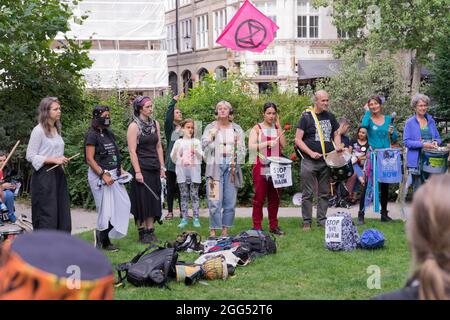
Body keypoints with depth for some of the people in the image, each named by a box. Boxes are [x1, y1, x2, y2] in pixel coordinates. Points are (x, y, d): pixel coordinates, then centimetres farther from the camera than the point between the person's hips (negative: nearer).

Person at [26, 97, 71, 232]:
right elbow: (30, 156, -13)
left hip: (58, 174, 8)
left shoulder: (57, 129, 13)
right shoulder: (38, 130, -11)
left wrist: (62, 160, 9)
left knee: (63, 214, 5)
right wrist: (53, 160, -18)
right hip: (44, 175, -8)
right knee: (47, 215, -6)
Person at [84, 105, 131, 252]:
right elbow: (90, 159, -14)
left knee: (124, 204, 6)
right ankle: (104, 241, 9)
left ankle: (102, 233, 16)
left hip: (113, 174, 8)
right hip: (99, 175, -8)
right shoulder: (92, 135, -9)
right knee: (106, 209, -5)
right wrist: (103, 175, -20)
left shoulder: (109, 134, 14)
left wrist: (121, 169, 8)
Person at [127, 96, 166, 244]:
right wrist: (137, 172, -17)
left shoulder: (155, 123, 9)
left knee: (153, 200, 8)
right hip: (141, 168, -6)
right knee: (142, 200, -1)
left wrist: (162, 167, 10)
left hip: (154, 168, 6)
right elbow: (132, 150, -13)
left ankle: (150, 231, 14)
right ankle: (142, 233, 7)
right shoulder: (134, 126, -9)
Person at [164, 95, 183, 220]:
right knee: (171, 187, 4)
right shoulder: (169, 128, 1)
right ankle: (170, 212, 10)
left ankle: (182, 211, 13)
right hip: (171, 161, -2)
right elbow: (167, 118, -18)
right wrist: (173, 101, -16)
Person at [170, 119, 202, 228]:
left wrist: (196, 151, -14)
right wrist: (175, 151, -13)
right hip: (182, 170, 1)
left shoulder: (196, 142, 9)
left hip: (194, 170, -1)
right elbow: (173, 159, 7)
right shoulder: (178, 142, 9)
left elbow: (200, 157, 5)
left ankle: (196, 218, 0)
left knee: (194, 195, -2)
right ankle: (184, 218, 6)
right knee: (184, 195, 2)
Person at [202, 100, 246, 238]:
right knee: (215, 201, -8)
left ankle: (225, 229, 9)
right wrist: (212, 133, -12)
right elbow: (204, 145, -2)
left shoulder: (237, 129, 13)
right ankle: (213, 230, -3)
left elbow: (242, 149, 11)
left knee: (230, 201, 0)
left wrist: (236, 163, -1)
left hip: (231, 166, 2)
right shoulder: (210, 127, 8)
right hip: (215, 166, -2)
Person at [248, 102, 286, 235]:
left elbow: (284, 144, -3)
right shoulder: (257, 128, 3)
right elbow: (251, 147, -10)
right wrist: (268, 143, -16)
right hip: (261, 168, -4)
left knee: (275, 198, 8)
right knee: (259, 198, -3)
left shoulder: (277, 128, 13)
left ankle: (273, 225, 16)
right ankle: (257, 226, 1)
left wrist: (278, 126, -2)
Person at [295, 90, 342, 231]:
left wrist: (338, 147, 2)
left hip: (327, 161, 5)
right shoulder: (306, 117, -3)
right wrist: (311, 153, -15)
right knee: (308, 193, -1)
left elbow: (336, 134, 23)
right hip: (309, 161, -4)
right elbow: (298, 140, -6)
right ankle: (307, 221, 6)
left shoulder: (330, 117, 11)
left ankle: (322, 219, 18)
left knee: (324, 193, 9)